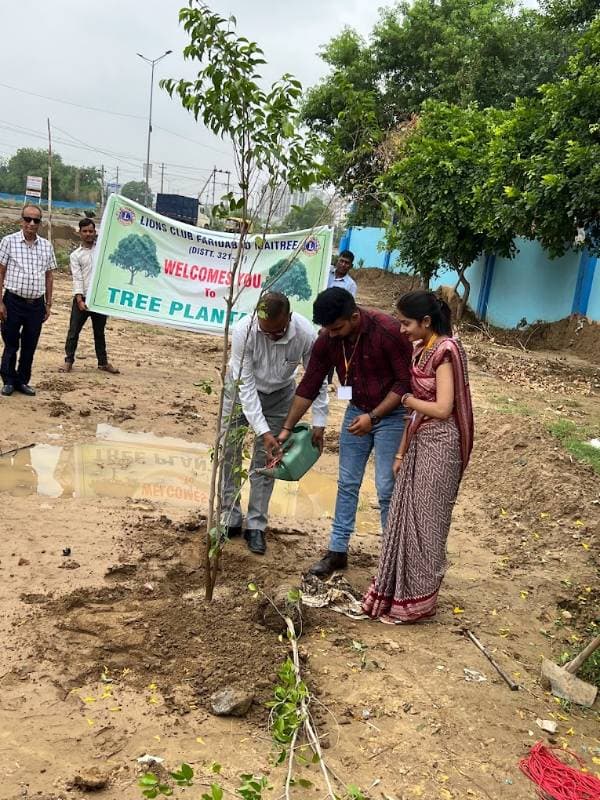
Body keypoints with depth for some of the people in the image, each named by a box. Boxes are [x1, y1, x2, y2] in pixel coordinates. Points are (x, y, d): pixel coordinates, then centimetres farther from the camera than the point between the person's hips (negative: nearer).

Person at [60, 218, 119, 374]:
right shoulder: (76, 255, 2)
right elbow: (77, 278, -6)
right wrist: (79, 300, -15)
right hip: (82, 298, -1)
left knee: (99, 332, 13)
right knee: (74, 331, 2)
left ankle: (103, 362, 22)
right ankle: (68, 360, 13)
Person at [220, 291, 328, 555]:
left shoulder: (306, 333, -31)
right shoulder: (243, 330, -35)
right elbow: (246, 386, -31)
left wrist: (318, 423, -15)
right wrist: (264, 431, -35)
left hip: (279, 393, 1)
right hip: (242, 387, 0)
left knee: (265, 460, 1)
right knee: (229, 454, 1)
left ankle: (256, 526, 10)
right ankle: (230, 519, 14)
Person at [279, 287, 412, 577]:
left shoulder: (387, 331, -26)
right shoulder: (327, 340, -11)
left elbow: (406, 381, -19)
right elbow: (308, 386, -3)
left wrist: (373, 416, -23)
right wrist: (287, 428, -3)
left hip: (391, 414, -5)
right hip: (357, 412, 5)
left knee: (387, 489, -4)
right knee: (347, 484, 8)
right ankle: (337, 550, 19)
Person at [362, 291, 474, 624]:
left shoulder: (445, 351, -16)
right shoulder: (423, 351, 9)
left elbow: (442, 409, -22)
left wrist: (405, 398, -10)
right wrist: (402, 451, 11)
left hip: (439, 445, -8)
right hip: (419, 443, 8)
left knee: (425, 524, 2)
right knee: (406, 518, 14)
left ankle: (417, 603, 16)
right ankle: (397, 593, 26)